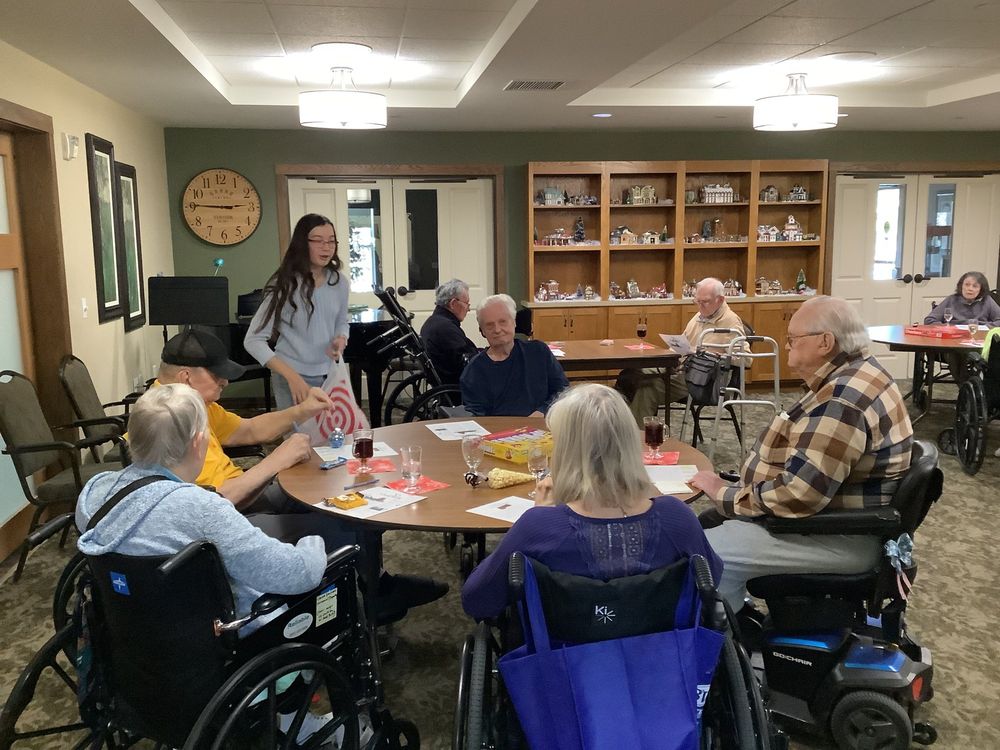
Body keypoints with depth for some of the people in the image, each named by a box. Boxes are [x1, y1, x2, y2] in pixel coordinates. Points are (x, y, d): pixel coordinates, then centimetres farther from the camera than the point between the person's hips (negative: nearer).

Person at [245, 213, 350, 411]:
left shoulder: (340, 282, 0)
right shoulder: (285, 285, -14)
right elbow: (253, 340, -15)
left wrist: (341, 339, -7)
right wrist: (292, 376, -24)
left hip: (331, 375, 5)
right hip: (294, 378, -4)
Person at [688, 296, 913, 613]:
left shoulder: (842, 400, -27)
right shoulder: (852, 376, 8)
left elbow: (796, 495, -31)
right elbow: (803, 463, 18)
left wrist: (724, 494, -16)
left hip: (840, 537, -11)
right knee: (707, 525, 14)